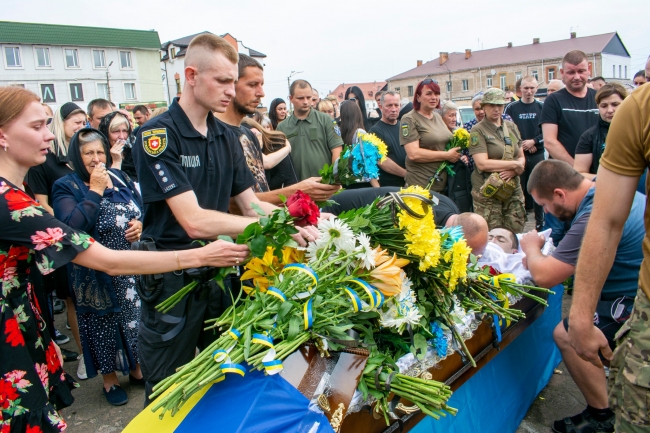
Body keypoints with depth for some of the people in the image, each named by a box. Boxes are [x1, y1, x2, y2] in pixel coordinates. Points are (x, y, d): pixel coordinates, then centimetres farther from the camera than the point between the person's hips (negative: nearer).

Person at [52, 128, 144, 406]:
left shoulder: (120, 178, 6)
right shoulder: (66, 187, -10)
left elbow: (142, 208, 16)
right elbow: (72, 227, -27)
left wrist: (140, 223, -6)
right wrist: (95, 191, -24)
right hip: (97, 275, -4)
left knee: (136, 319, 14)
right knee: (104, 324, 10)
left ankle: (136, 369, 35)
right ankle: (109, 379, 31)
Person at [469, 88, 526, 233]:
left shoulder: (512, 127, 13)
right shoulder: (478, 131, -4)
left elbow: (521, 157, 13)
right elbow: (482, 164, -15)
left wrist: (514, 170, -10)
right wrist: (514, 164, -10)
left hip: (514, 189, 5)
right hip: (488, 193, -5)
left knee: (516, 234, 6)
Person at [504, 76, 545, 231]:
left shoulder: (542, 107, 4)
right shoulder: (511, 108, 3)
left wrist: (533, 141, -13)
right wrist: (521, 145, -9)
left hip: (537, 155, 1)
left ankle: (540, 222, 16)